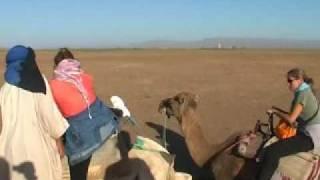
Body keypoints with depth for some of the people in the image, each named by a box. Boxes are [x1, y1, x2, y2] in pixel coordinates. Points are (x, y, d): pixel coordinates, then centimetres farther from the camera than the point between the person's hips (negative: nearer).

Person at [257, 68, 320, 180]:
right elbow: (296, 116, 16)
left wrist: (275, 111, -6)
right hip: (308, 133, 11)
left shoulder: (302, 94, -17)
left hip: (309, 137, -11)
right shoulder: (305, 92, 13)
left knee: (271, 152, -27)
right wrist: (278, 111, 6)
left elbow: (291, 119, -21)